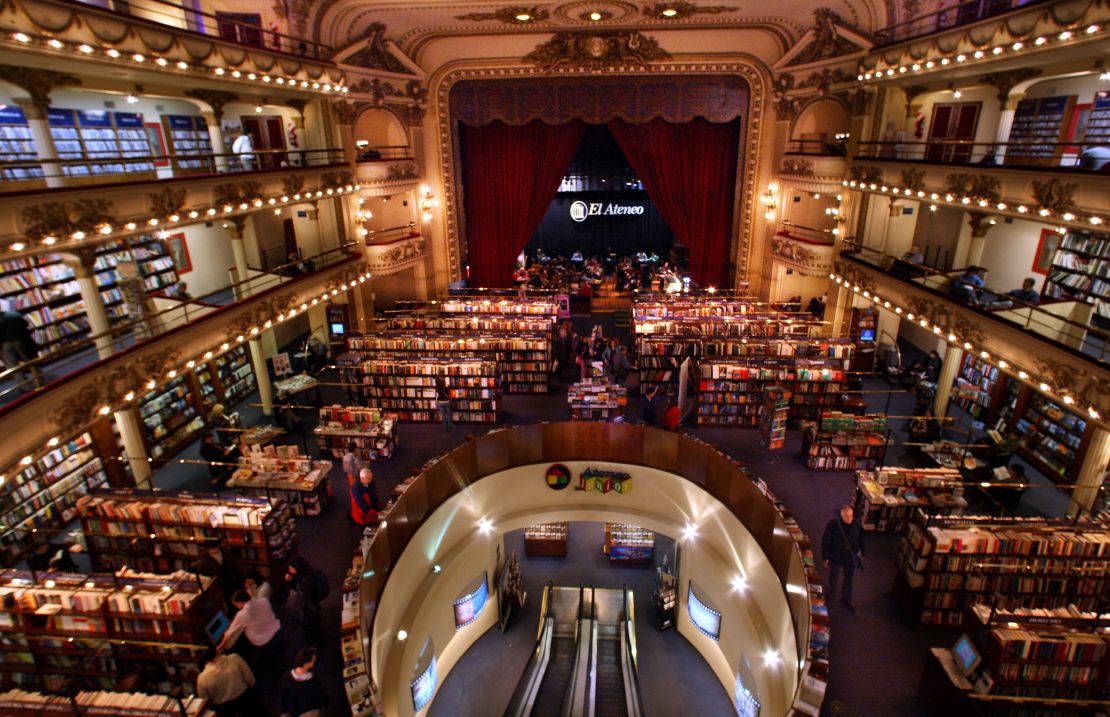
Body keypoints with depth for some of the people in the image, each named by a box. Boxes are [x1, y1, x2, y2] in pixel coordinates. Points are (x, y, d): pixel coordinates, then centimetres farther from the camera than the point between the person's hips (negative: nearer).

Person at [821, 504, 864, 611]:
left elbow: (861, 540, 2)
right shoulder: (833, 524, -26)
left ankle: (846, 598, 40)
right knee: (833, 576, 22)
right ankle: (831, 591, 50)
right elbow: (825, 541, -18)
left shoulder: (856, 525, -16)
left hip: (851, 558, 2)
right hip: (836, 557, -2)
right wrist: (826, 557, -14)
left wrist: (862, 554, 10)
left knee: (848, 578, 19)